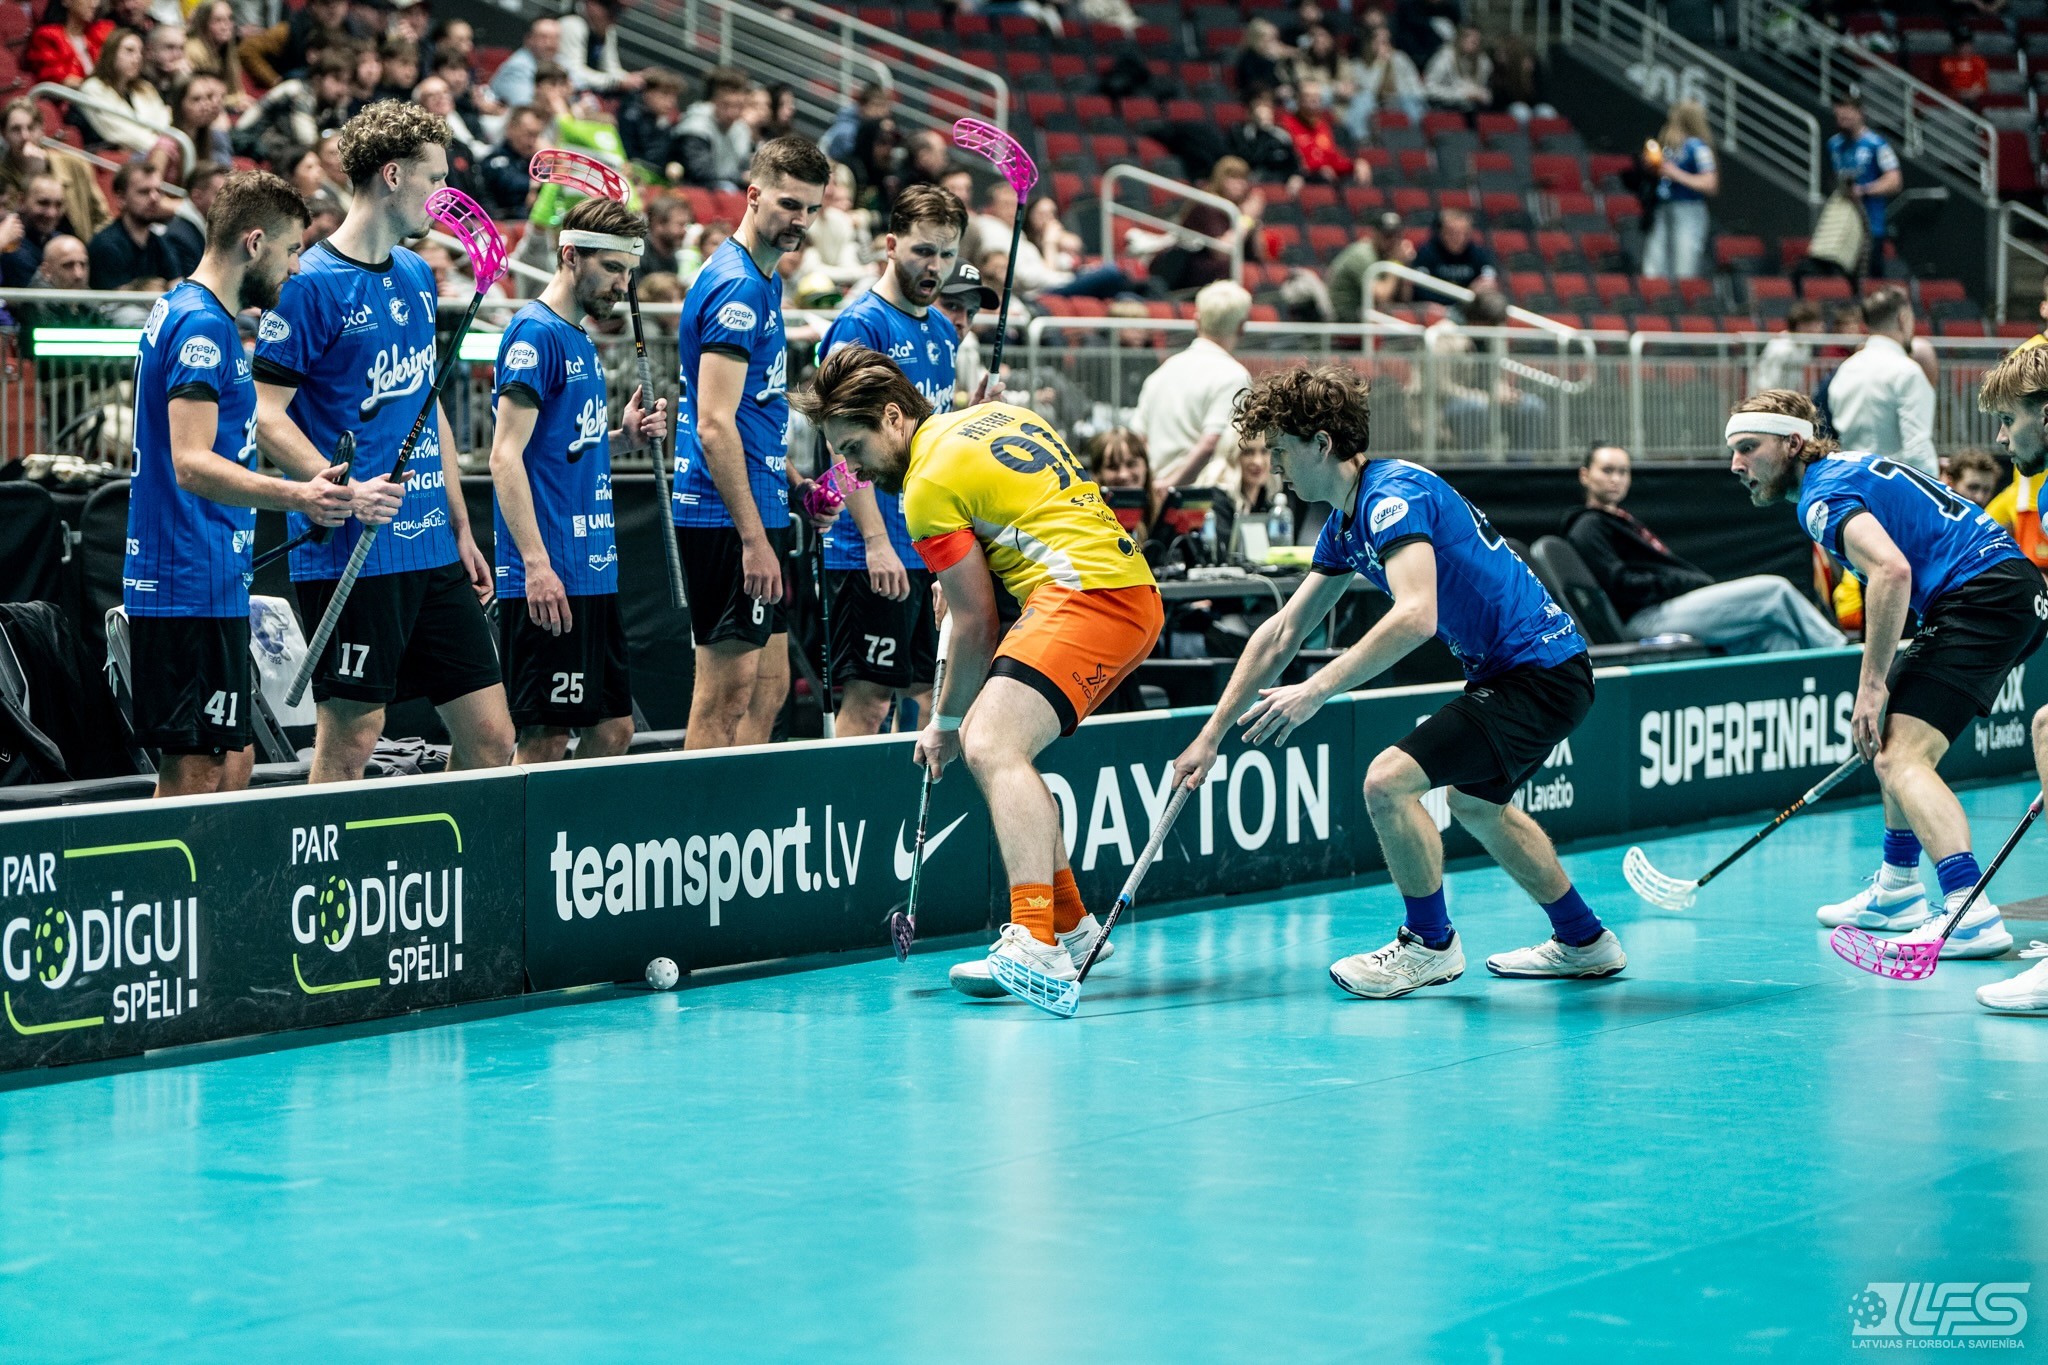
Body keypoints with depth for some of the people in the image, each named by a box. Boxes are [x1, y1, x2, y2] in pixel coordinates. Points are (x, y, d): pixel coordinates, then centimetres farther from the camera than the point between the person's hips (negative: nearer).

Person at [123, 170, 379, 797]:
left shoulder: (183, 313, 18)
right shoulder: (201, 324, -14)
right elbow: (192, 465, -25)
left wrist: (303, 489, 38)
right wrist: (295, 497, -39)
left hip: (211, 586, 11)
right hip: (194, 587, -11)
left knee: (233, 763, 14)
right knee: (196, 776, -10)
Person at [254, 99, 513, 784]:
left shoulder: (417, 276, 15)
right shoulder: (312, 284, -9)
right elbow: (266, 413, -13)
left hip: (433, 550, 8)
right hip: (353, 558, -8)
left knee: (491, 739, 5)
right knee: (348, 743, -4)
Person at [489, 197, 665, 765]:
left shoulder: (582, 341, 18)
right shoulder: (536, 333, -10)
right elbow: (506, 456, -17)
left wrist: (623, 436, 7)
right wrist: (536, 564, -23)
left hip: (595, 574, 10)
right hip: (550, 581, -10)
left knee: (613, 729, 10)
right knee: (546, 739, -8)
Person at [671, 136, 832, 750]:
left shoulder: (764, 279, 16)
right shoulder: (736, 286, -15)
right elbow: (714, 426, -22)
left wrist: (794, 483, 15)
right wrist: (754, 537, -24)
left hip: (758, 511, 10)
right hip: (728, 517, -10)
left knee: (769, 687, 12)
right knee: (730, 689, -8)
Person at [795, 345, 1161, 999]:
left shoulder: (930, 483, -7)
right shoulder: (998, 415, 18)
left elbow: (975, 626, -4)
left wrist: (945, 723, 9)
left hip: (1087, 596, -10)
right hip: (1134, 590, 10)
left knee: (992, 745, -23)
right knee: (991, 746, 19)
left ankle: (1037, 949, -39)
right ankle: (1069, 927, 25)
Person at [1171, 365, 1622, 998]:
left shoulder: (1394, 494, -20)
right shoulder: (1347, 522, 12)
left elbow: (1416, 617, -34)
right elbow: (1282, 631, 16)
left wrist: (1316, 690, -33)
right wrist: (1212, 736, 16)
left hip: (1541, 674, -11)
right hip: (1504, 668, 11)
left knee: (1388, 781, -16)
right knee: (1473, 800, 29)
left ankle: (1431, 944, 5)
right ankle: (1584, 942, 43)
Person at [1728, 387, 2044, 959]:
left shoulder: (1823, 495, -9)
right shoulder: (1850, 468, 21)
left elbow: (1892, 570, -25)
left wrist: (1872, 684, -22)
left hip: (1982, 596, -11)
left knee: (1899, 758, -18)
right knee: (1892, 735, 24)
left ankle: (1972, 916, -31)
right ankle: (1897, 890, 33)